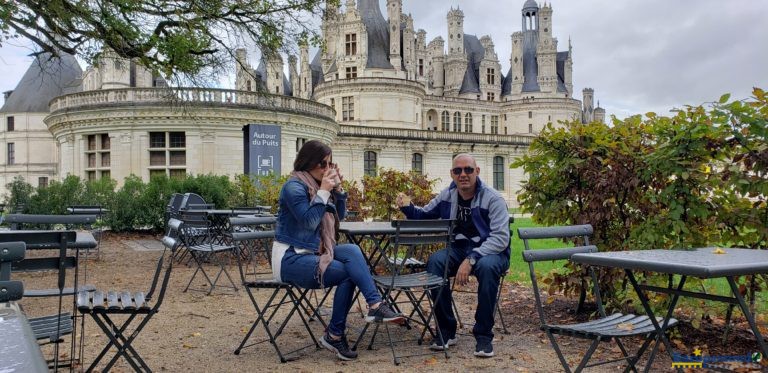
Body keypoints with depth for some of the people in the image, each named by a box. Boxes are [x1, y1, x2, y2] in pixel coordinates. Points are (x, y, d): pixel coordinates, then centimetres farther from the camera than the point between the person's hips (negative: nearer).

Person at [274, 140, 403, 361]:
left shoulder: (317, 184, 10)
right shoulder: (294, 187, -13)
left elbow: (340, 216, 12)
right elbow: (309, 221, -21)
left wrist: (337, 188, -1)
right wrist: (323, 192, -18)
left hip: (314, 251, 7)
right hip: (291, 258, -7)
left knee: (352, 251, -20)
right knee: (348, 272, -23)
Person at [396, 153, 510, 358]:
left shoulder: (493, 199, -12)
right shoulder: (447, 196, 4)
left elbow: (500, 238, -20)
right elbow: (424, 215, 16)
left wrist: (471, 259, -32)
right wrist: (407, 207, -7)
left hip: (491, 251, -4)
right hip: (459, 249, 4)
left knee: (487, 267, -38)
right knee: (434, 262, -26)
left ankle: (484, 335, -21)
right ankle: (446, 331, -14)